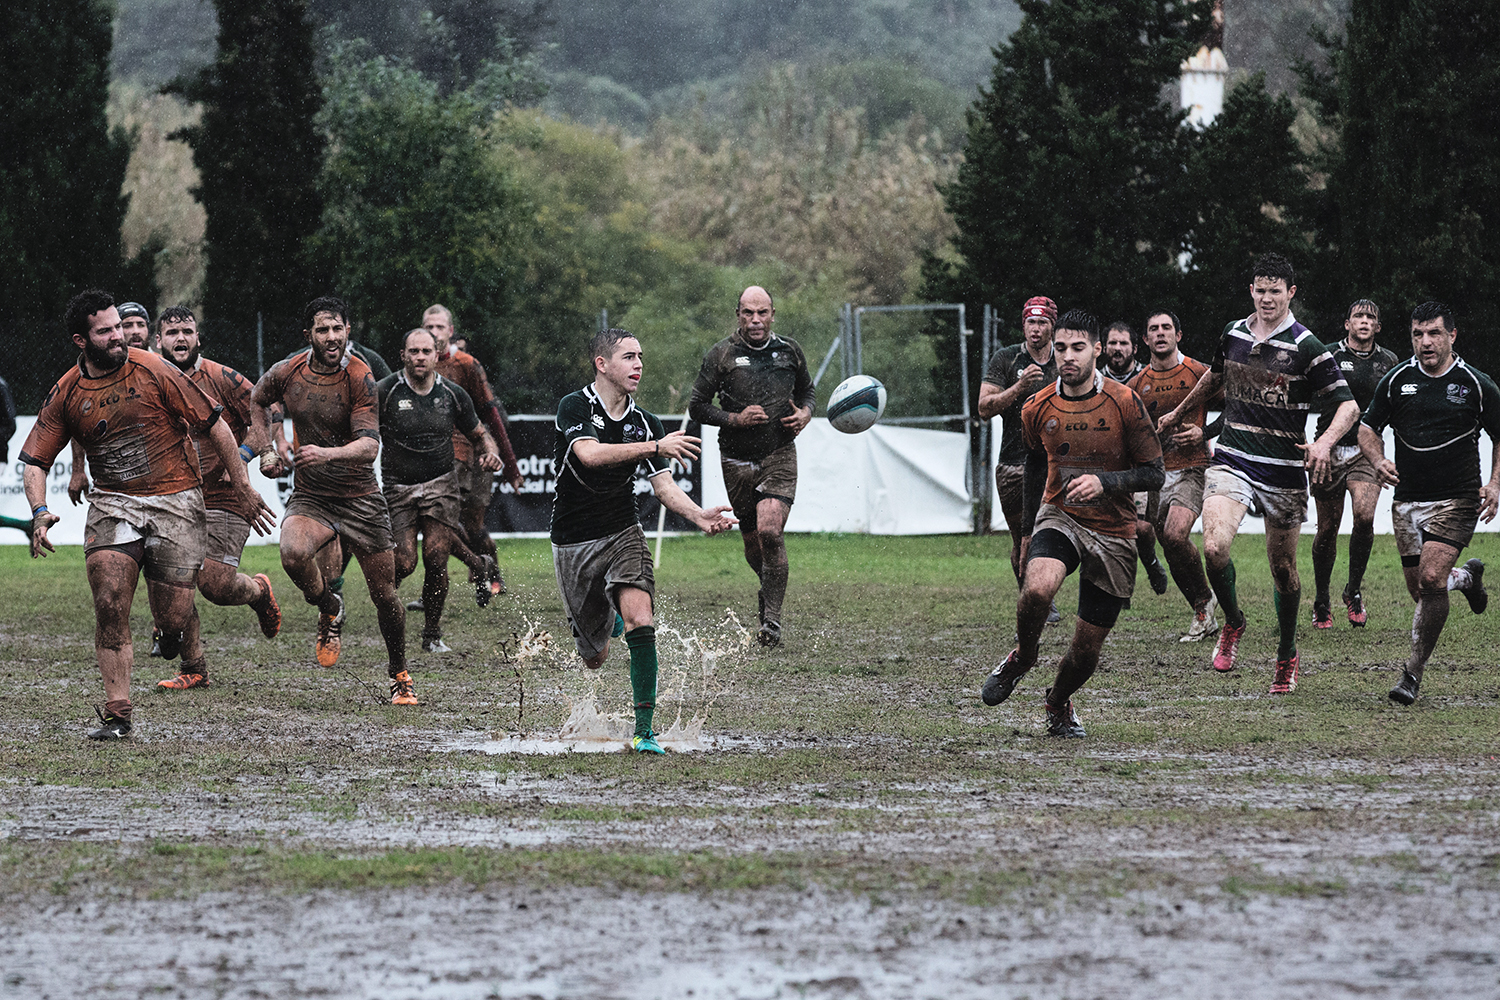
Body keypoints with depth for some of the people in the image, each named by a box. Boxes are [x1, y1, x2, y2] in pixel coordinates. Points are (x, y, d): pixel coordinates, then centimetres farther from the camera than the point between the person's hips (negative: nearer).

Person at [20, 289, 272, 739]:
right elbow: (34, 461, 5)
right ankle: (117, 712, -8)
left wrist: (244, 490, -2)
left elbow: (214, 426, -2)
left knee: (172, 621, -4)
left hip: (176, 499, -2)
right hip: (112, 503, 2)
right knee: (110, 604, -16)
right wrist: (40, 511, -14)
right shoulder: (66, 394, 0)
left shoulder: (154, 371, -8)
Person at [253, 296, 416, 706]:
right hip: (309, 497, 2)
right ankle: (329, 609, 2)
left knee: (384, 593, 2)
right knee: (293, 554, -30)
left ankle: (399, 673, 27)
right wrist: (267, 450, 10)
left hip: (361, 498, -2)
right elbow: (257, 402, 19)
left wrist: (329, 453, -41)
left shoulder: (360, 378, -15)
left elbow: (370, 446, -24)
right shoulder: (286, 373, -5)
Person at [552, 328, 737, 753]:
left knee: (640, 622, -24)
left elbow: (664, 485, -3)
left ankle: (644, 730, -19)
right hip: (573, 542, -2)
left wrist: (700, 516, -22)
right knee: (595, 657, 9)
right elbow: (589, 454, -30)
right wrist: (655, 446, -35)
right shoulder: (575, 407, -12)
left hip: (623, 534, 2)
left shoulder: (645, 424, 1)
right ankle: (605, 620, 49)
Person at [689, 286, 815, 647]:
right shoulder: (721, 355, -5)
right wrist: (735, 419, -16)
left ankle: (772, 618, -13)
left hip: (780, 456, -1)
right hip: (737, 461, 1)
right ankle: (769, 587, 41)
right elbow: (697, 406, -2)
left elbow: (807, 389, 21)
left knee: (770, 531, -19)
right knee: (752, 541, 8)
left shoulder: (789, 351, 3)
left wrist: (805, 414, 0)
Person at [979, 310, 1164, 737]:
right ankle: (1021, 658, -2)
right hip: (1059, 518, 1)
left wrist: (1103, 482, -22)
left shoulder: (1124, 402, -10)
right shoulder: (1037, 409, -2)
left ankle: (1058, 703, 35)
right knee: (1037, 588, -33)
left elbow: (1154, 474, -8)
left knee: (1088, 648, 2)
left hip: (1114, 533, -1)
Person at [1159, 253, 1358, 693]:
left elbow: (1348, 405, -9)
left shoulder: (1306, 347, -9)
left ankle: (1287, 653, 28)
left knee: (1283, 569, 6)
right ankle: (1232, 623, 7)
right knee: (1214, 547, -20)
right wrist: (1178, 414, 39)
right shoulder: (1233, 334, 6)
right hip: (1232, 460, 2)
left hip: (1284, 471, -2)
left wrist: (1326, 440, -28)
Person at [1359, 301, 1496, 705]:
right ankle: (1467, 577, 43)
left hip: (1456, 500, -4)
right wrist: (1379, 461, -9)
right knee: (1420, 591, 7)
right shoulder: (1396, 381, 2)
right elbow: (1368, 429, 12)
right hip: (1407, 500, 4)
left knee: (1431, 579, -20)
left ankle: (1413, 672, -9)